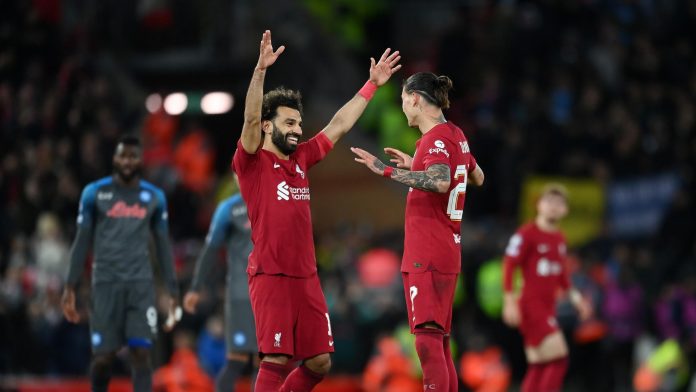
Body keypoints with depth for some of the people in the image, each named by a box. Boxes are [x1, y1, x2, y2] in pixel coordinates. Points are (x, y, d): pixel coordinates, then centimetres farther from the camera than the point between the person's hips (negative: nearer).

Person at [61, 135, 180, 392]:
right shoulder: (95, 193, 4)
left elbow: (163, 246, 13)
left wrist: (173, 291, 8)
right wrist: (70, 287, 2)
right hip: (106, 282, -1)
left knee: (141, 353, -10)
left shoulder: (154, 197, 9)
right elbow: (82, 242, 6)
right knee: (103, 356, -1)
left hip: (141, 283, 1)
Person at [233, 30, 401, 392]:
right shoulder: (252, 163, -3)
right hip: (271, 277, -7)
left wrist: (372, 85, 21)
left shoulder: (301, 159, 14)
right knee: (276, 360, -13)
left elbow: (339, 125, 20)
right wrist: (260, 70, -31)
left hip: (306, 276, 7)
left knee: (319, 362, 5)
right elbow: (250, 120, -19)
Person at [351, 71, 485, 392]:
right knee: (439, 344, 13)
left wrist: (386, 170, -29)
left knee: (428, 341, -16)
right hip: (446, 254, 10)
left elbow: (440, 182, -31)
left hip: (427, 257, -10)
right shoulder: (455, 135, 14)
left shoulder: (437, 138, -13)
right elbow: (477, 178, 30)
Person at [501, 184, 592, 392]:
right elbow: (508, 267, -13)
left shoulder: (559, 238, 14)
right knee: (558, 357, -18)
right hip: (530, 305, -8)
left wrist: (575, 297, 19)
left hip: (548, 308, 8)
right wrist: (509, 301, -19)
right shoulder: (526, 234, -9)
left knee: (538, 367, 6)